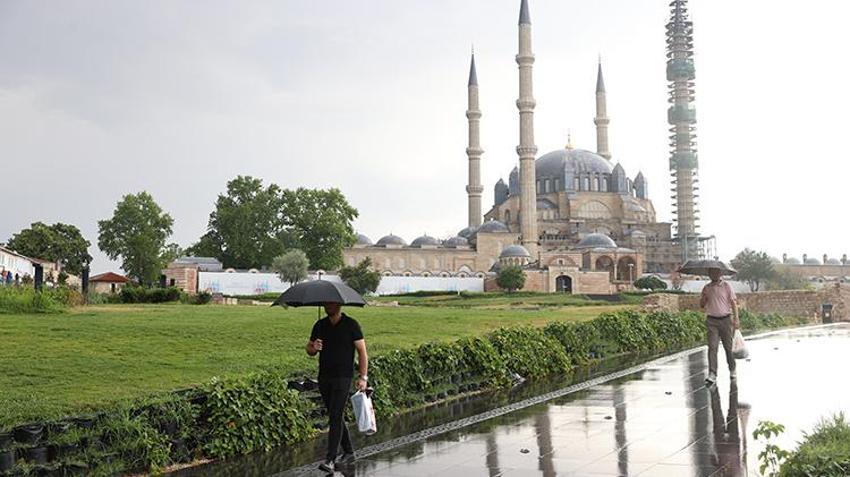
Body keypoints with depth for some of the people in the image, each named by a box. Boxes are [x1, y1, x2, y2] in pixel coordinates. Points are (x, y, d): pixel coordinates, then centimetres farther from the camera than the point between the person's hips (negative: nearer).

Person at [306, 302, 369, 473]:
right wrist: (314, 348, -12)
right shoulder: (320, 325, 9)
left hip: (343, 377, -5)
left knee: (335, 416, -11)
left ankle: (330, 460, -12)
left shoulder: (351, 325, -4)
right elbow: (309, 350, 14)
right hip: (324, 377, 6)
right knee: (335, 416, 12)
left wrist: (363, 377, -11)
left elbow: (362, 351, -4)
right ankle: (348, 452, 26)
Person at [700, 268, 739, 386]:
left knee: (728, 346, 7)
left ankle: (732, 370, 27)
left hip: (725, 320, -1)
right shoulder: (706, 288, 9)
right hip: (712, 321, 1)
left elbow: (733, 303, 0)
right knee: (712, 347, -8)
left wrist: (736, 319, -7)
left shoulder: (726, 286, 1)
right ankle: (712, 374, -12)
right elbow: (702, 305, 13)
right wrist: (704, 297, -8)